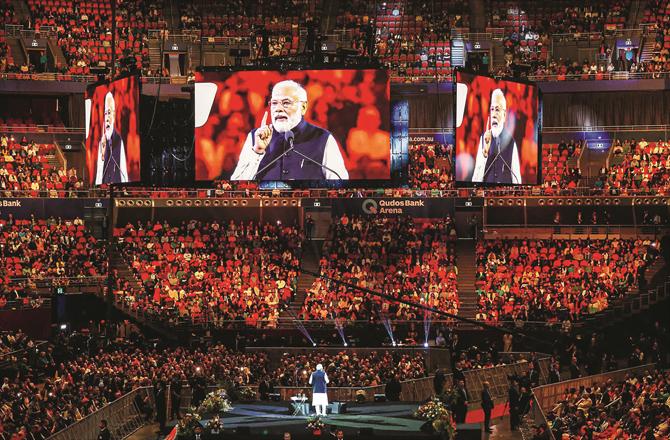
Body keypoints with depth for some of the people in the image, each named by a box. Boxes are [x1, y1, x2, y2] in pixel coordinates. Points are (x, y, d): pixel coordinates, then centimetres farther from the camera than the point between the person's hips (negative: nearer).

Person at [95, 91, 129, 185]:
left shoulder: (119, 140, -4)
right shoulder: (101, 142, 9)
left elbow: (124, 171, -5)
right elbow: (98, 172, 11)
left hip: (117, 182, -3)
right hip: (103, 183, 3)